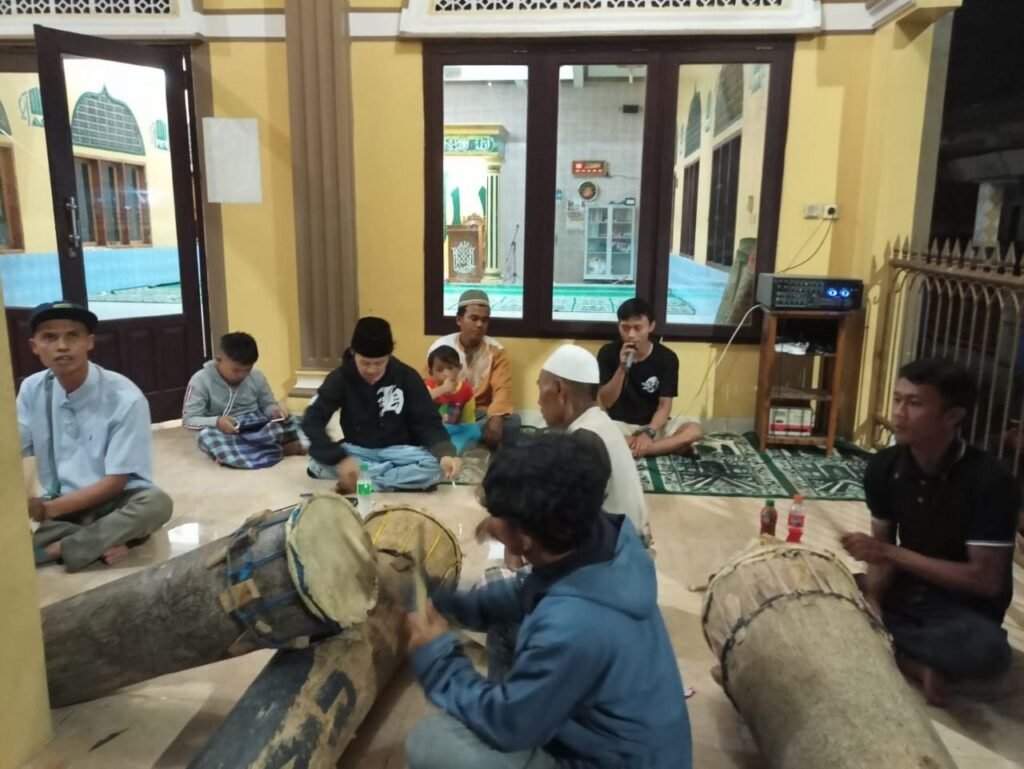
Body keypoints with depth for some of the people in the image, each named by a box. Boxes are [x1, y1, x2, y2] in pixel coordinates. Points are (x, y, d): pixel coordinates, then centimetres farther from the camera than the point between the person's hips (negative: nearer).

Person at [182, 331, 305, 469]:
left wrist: (274, 410, -12)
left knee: (289, 422, -22)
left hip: (257, 429, 3)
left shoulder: (257, 377, 2)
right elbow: (188, 419, -10)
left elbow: (267, 404, 14)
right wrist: (216, 422, -30)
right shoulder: (201, 380, -7)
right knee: (206, 435, -37)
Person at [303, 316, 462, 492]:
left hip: (397, 451, -1)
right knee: (317, 461, -30)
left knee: (435, 466, -31)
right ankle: (402, 478, -23)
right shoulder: (340, 378, -11)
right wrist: (340, 459, -34)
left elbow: (428, 423, -11)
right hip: (357, 451, 1)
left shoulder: (407, 377, -11)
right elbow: (311, 421, -18)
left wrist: (445, 454, -33)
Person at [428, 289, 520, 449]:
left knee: (512, 422, -29)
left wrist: (496, 418, -33)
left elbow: (502, 390, -11)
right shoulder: (439, 347, 2)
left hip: (481, 414, 1)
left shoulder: (496, 350, 1)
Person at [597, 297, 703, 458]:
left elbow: (664, 405, -8)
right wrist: (622, 368, -26)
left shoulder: (667, 357, -6)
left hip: (654, 425, 2)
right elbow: (606, 402, -12)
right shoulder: (608, 353, -8)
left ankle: (630, 449, -24)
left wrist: (648, 433, -25)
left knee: (694, 430, -28)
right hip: (621, 425, -1)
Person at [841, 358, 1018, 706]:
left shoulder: (990, 480, -21)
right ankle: (914, 663, -14)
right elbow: (881, 548, -1)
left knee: (987, 650, -38)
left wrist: (893, 554, -22)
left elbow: (986, 580, -20)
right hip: (904, 590, 5)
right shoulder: (884, 466, -6)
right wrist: (872, 601, -21)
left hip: (964, 607, -4)